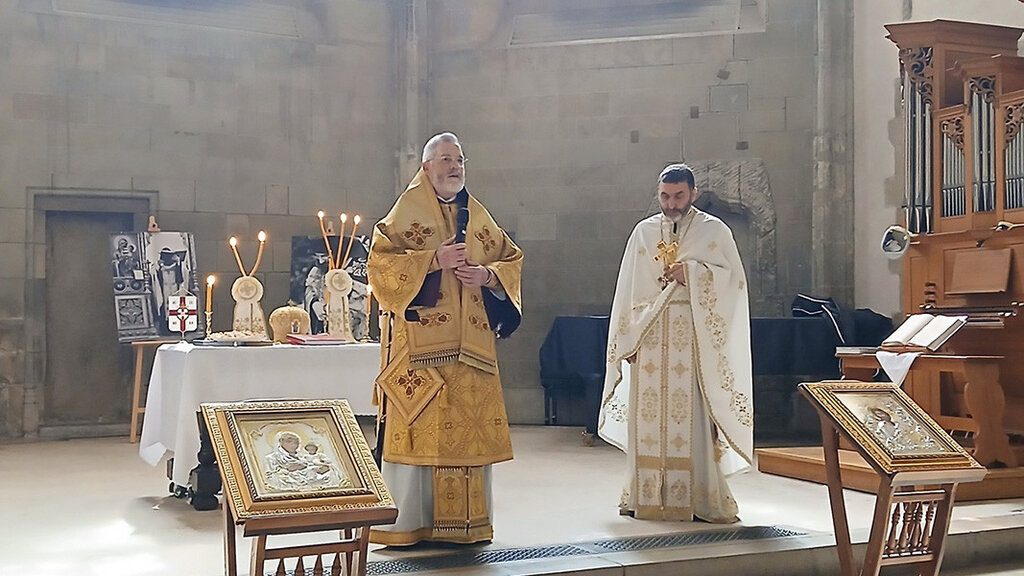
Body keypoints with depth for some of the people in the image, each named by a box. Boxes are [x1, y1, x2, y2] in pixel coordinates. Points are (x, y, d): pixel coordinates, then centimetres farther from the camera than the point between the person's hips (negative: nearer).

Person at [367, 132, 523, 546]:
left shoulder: (478, 216, 16)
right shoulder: (407, 212, 1)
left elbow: (511, 259, 16)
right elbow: (380, 261, -8)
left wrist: (488, 275, -5)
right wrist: (434, 260, -17)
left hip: (470, 345, 5)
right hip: (420, 341, -5)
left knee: (469, 427, 4)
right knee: (416, 428, -6)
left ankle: (465, 521, 13)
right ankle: (404, 523, 1)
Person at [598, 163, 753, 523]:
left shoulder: (714, 231, 6)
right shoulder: (644, 232, 12)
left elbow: (735, 280, 0)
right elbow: (627, 290, 11)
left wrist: (693, 273, -13)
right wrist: (627, 340, 4)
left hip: (695, 340, -2)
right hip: (650, 339, 3)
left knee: (694, 417, -6)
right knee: (648, 416, 1)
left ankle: (700, 497, -1)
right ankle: (647, 496, 8)